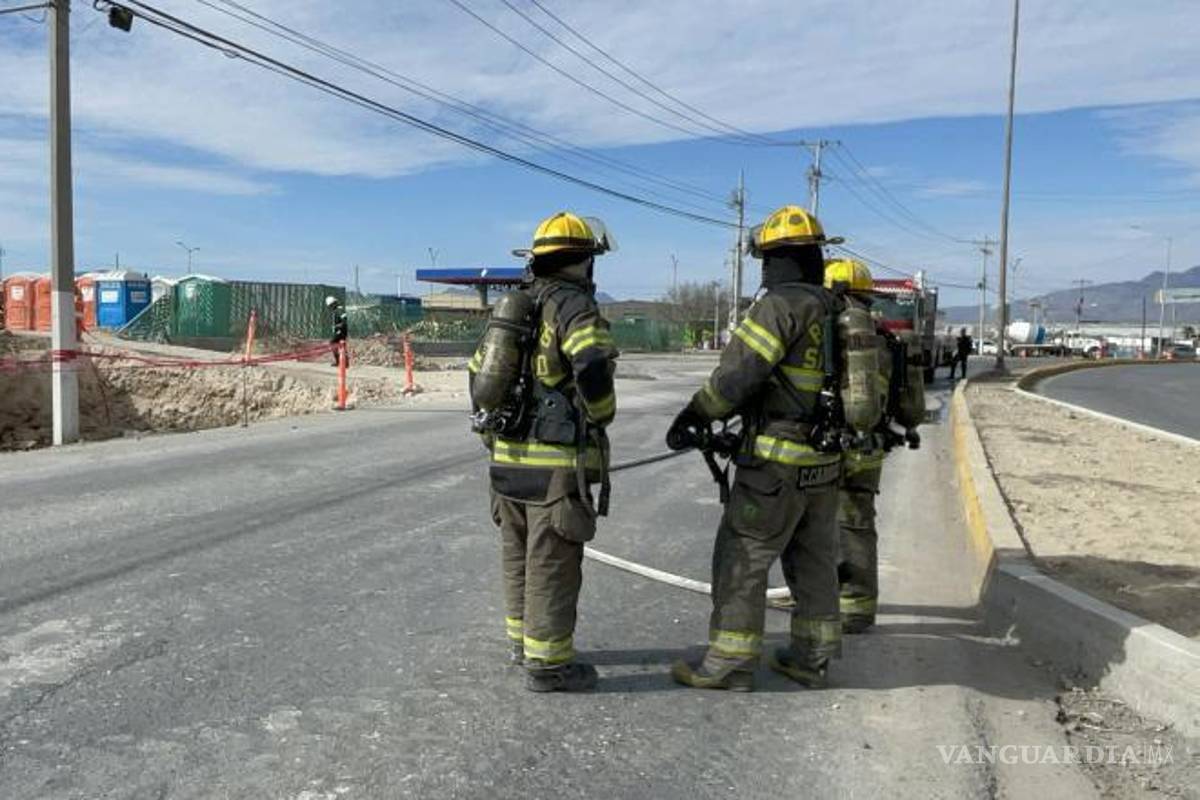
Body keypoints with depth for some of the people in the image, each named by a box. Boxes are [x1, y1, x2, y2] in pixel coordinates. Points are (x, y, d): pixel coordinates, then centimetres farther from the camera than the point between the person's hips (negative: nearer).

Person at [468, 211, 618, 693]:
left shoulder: (512, 306, 15)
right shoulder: (575, 306, -10)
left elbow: (479, 378, 18)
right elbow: (592, 370, -27)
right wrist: (601, 416, -9)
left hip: (507, 459, 8)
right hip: (556, 464, -8)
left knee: (519, 558, 19)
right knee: (552, 566, 2)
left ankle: (522, 640, 35)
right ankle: (547, 665, 12)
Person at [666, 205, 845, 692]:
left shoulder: (781, 304, -15)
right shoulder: (833, 310, 11)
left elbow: (737, 373, -17)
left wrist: (693, 417, -5)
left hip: (777, 464, -8)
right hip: (824, 462, 9)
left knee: (741, 562, 2)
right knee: (814, 559, 17)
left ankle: (730, 664, 9)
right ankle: (811, 657, 27)